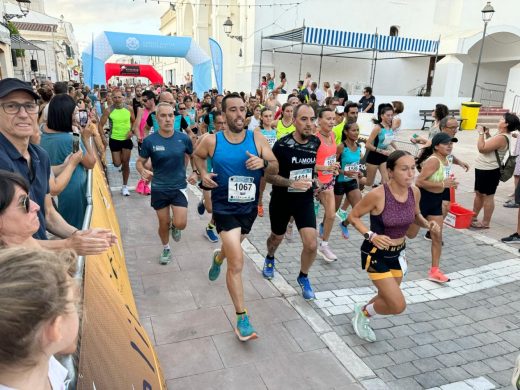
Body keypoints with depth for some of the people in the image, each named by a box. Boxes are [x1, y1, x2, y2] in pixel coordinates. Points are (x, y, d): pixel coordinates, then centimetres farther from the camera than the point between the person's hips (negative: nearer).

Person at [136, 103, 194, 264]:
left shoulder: (183, 138, -9)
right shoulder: (149, 141, -11)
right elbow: (139, 162, -2)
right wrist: (142, 171, -22)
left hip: (179, 187, 0)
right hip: (159, 189, 0)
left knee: (180, 224, -11)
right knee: (163, 224, 13)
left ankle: (174, 225, 29)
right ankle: (166, 249, 42)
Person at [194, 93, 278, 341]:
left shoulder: (257, 139, -8)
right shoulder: (212, 141, -9)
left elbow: (275, 169, -6)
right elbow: (197, 155, 13)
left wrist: (263, 163, -27)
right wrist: (203, 173, -5)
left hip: (249, 208, 4)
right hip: (225, 208, -3)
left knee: (233, 248, 28)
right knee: (237, 262, -10)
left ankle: (218, 258, 66)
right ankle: (242, 318, 3)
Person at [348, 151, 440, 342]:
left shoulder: (415, 192, -8)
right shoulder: (378, 194, -26)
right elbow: (353, 216, -14)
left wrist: (428, 224, -9)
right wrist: (371, 235, -28)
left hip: (398, 253, 7)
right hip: (376, 254, -6)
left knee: (387, 299, 21)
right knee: (398, 305, -8)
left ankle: (362, 314, 51)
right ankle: (363, 313, 21)